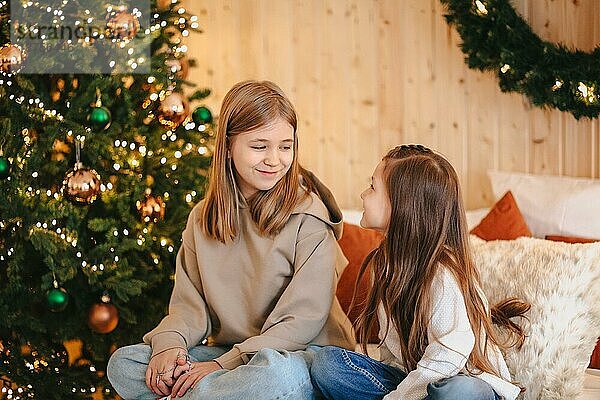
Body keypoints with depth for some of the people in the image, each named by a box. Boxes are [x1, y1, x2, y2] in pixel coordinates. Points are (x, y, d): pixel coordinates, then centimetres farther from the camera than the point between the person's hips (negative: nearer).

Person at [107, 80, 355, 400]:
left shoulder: (308, 214, -9)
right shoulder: (203, 218, 9)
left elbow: (304, 318, -14)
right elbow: (189, 303, 7)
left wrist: (223, 365, -21)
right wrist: (169, 344, -17)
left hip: (299, 354, -5)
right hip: (227, 351, 5)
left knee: (275, 372, -41)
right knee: (123, 363, -12)